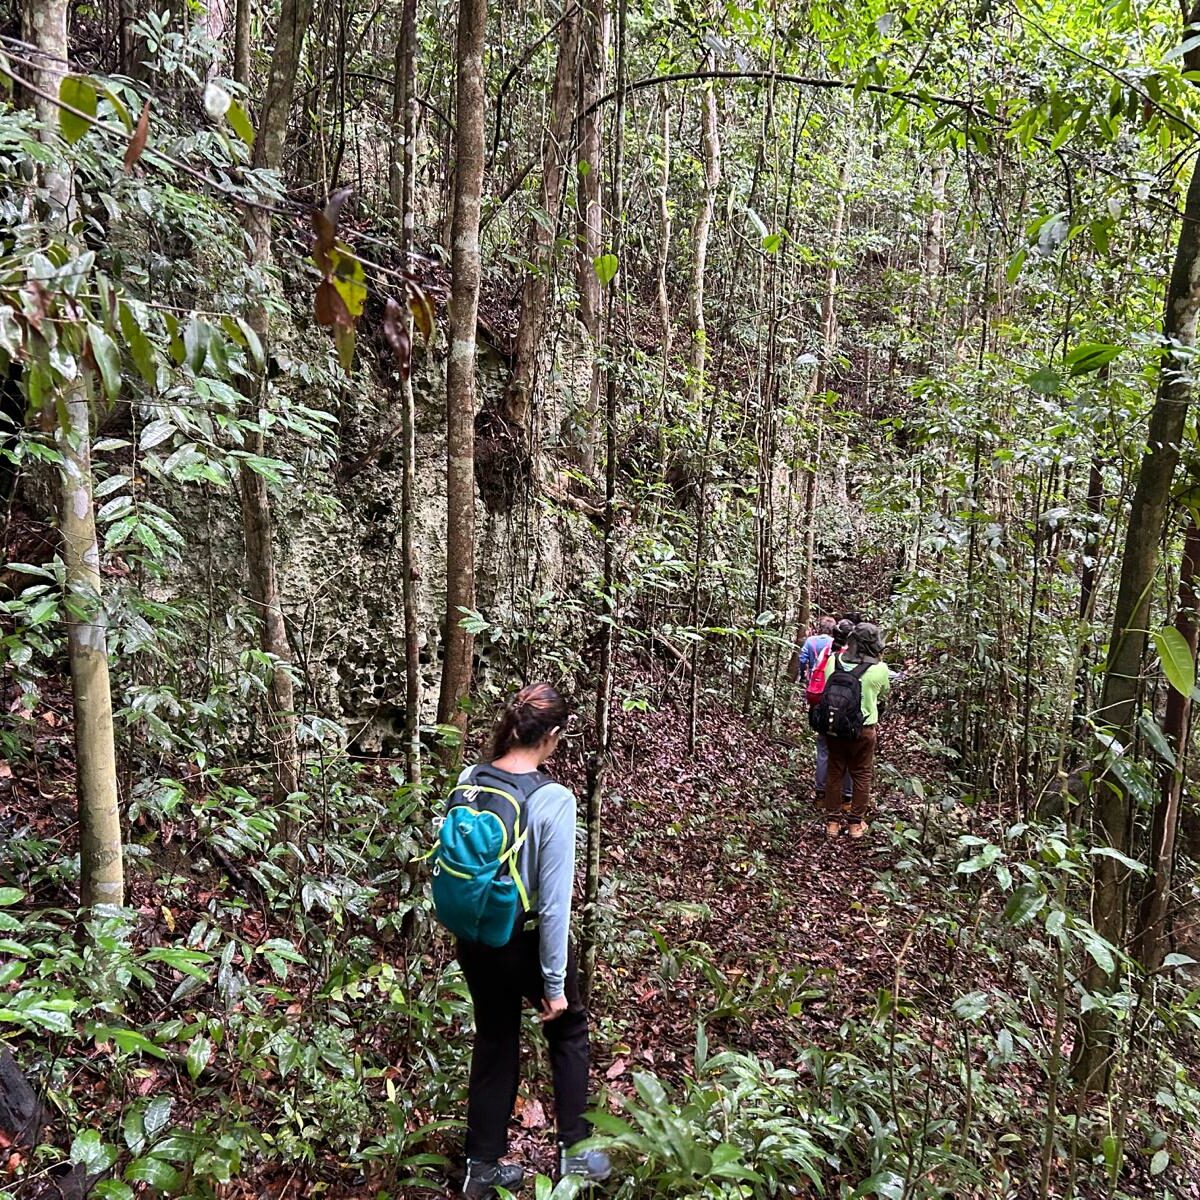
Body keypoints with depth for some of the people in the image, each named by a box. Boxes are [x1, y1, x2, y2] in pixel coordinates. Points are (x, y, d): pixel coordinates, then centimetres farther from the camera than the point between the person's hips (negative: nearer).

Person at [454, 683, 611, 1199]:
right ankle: (575, 1153, 34)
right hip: (527, 943, -4)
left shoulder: (469, 780, -10)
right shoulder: (553, 800, -24)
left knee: (494, 1043, 23)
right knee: (569, 1030, 24)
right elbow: (554, 903, -21)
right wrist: (555, 984, -11)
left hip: (474, 939, 5)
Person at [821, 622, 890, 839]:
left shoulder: (835, 661, -10)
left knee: (835, 772, 14)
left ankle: (832, 821, 21)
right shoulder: (879, 669, -14)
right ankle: (856, 823, 20)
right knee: (861, 776, 13)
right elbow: (883, 694, 5)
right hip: (864, 729, -2)